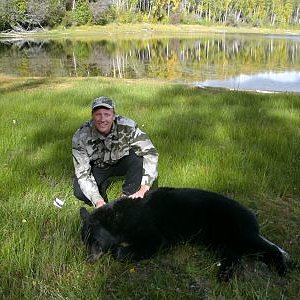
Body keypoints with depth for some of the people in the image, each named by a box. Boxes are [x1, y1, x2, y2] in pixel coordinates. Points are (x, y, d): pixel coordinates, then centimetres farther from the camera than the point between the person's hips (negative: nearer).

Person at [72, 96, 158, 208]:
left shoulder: (127, 126, -29)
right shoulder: (80, 138, -27)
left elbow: (150, 153, -32)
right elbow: (83, 174, -25)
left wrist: (144, 189, -41)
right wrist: (98, 201, -39)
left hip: (122, 162, 0)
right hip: (97, 167, 0)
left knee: (138, 156, -32)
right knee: (80, 192, -26)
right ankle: (103, 184, 8)